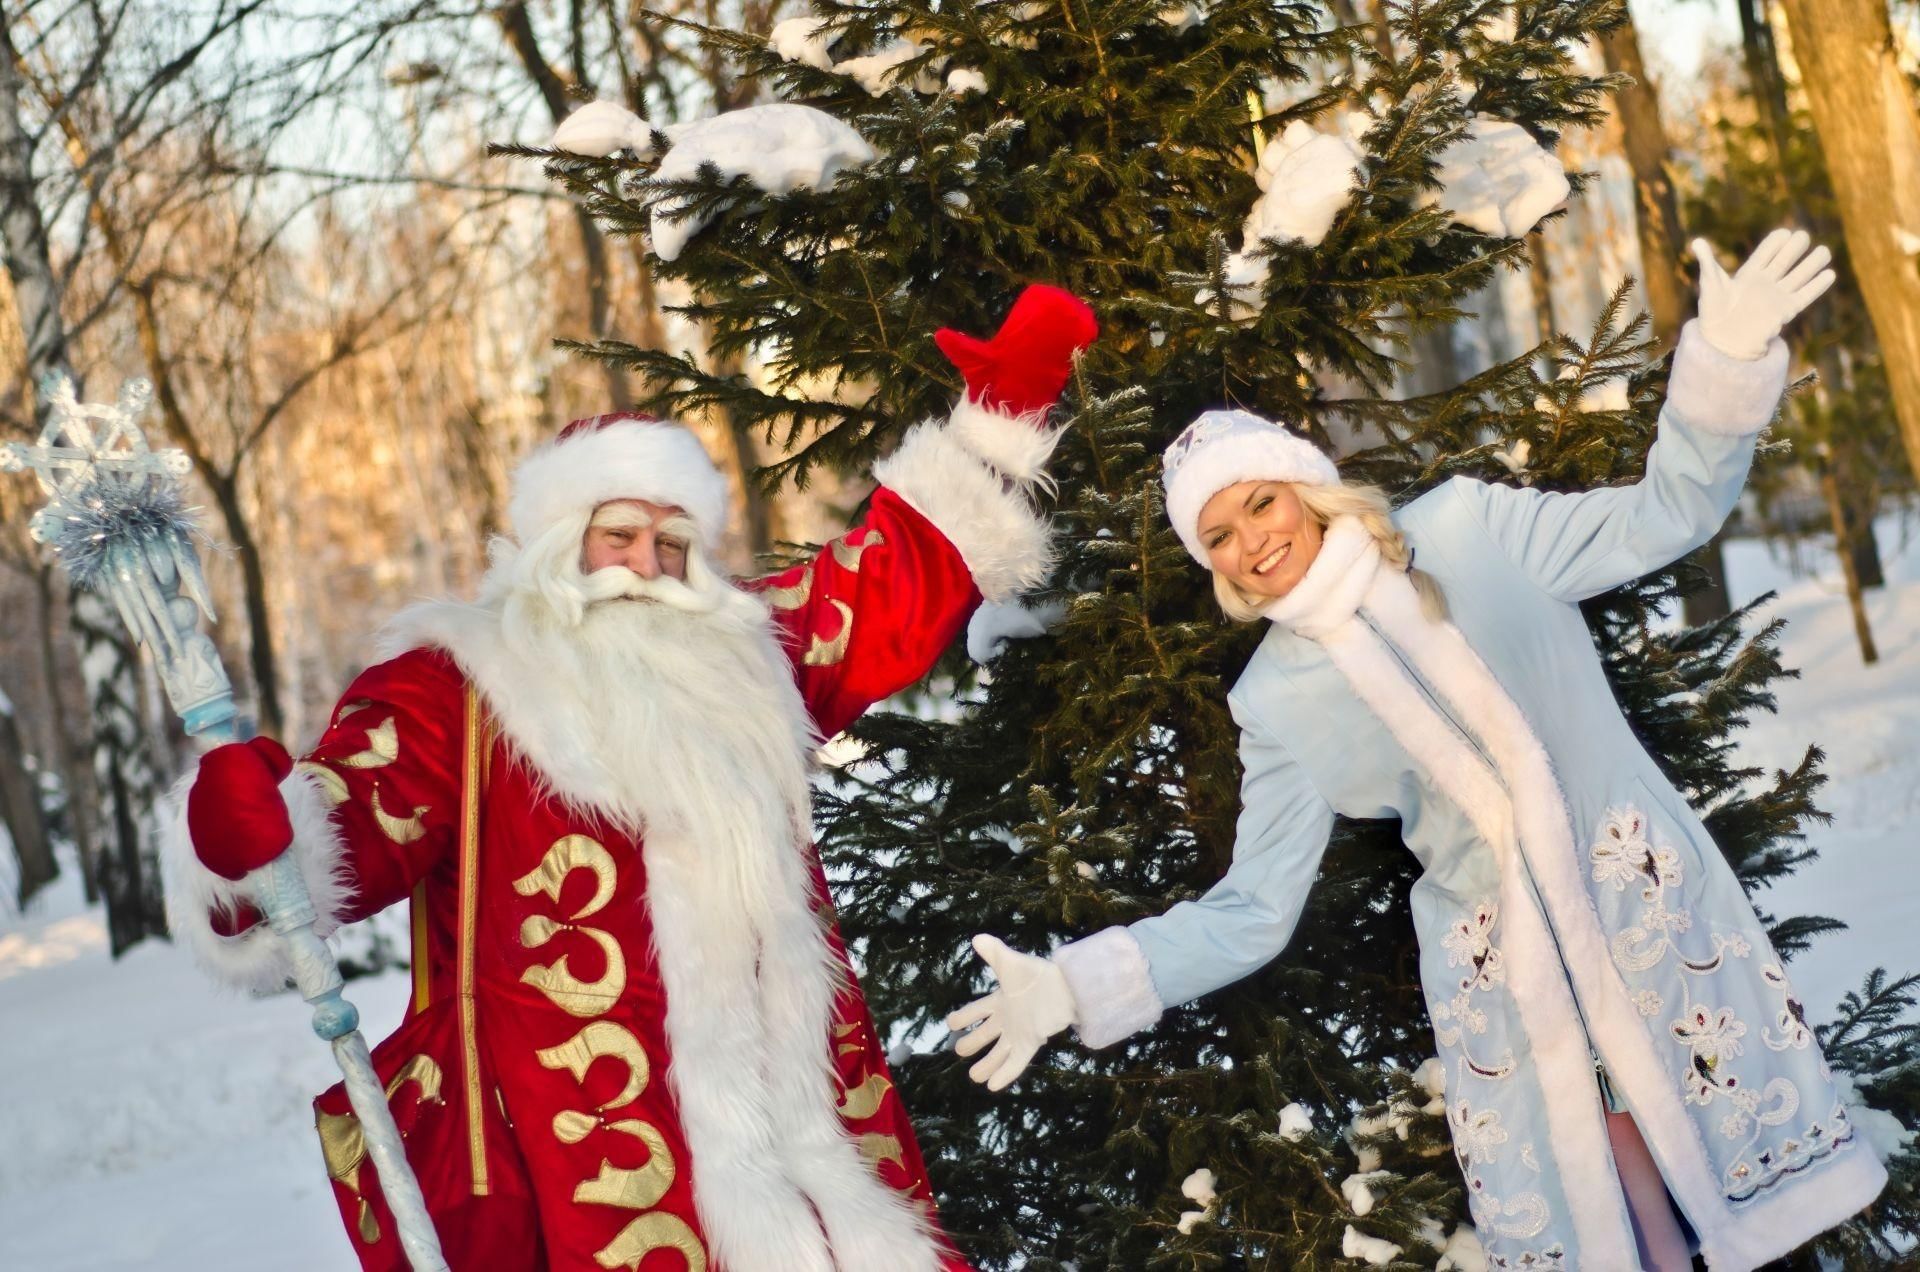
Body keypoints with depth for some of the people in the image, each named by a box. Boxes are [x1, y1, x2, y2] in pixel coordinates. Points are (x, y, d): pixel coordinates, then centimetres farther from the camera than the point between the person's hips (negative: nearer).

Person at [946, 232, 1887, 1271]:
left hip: (1640, 882, 0)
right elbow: (1250, 909, -1)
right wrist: (1076, 985, -11)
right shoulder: (1278, 701, -3)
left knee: (1747, 1147, 5)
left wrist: (1725, 362, -21)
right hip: (1493, 958, 1)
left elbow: (1665, 516, -4)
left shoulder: (1463, 531, -6)